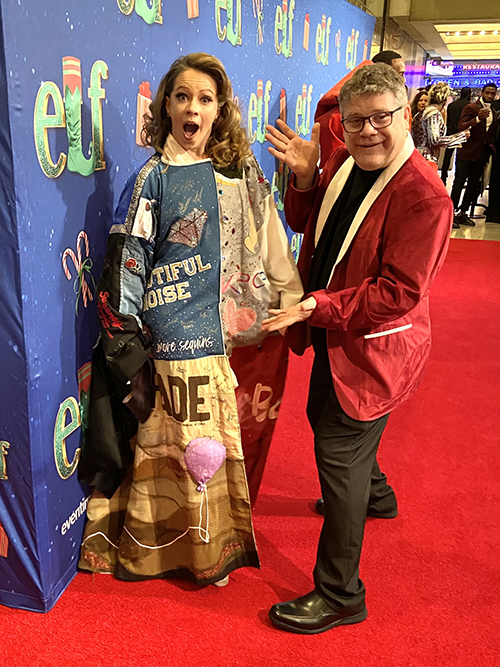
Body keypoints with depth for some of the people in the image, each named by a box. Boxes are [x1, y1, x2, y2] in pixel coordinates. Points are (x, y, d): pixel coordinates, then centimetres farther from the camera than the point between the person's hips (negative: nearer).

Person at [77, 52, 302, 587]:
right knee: (191, 447, 3)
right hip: (183, 338, -4)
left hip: (248, 332, 5)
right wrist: (126, 345, -8)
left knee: (242, 440, 14)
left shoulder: (244, 171, 8)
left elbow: (273, 248, 14)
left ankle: (234, 531, 38)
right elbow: (125, 265, -5)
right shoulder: (152, 178, -4)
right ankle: (197, 550, 27)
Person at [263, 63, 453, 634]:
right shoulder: (344, 164, 1)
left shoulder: (422, 195, -24)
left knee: (338, 450, -4)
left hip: (374, 347, -9)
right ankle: (375, 494, 59)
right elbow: (306, 225, 11)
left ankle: (339, 596, 15)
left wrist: (316, 307, -30)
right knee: (325, 419, 28)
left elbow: (398, 294, -28)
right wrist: (304, 179, -7)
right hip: (334, 335, 9)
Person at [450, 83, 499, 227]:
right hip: (467, 151, -7)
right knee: (459, 183, -5)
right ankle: (451, 211, 0)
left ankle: (462, 213, 16)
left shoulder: (494, 113, 15)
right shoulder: (471, 108, -5)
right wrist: (478, 119, -28)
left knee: (474, 185, 9)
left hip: (482, 154, 7)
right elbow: (461, 127, -16)